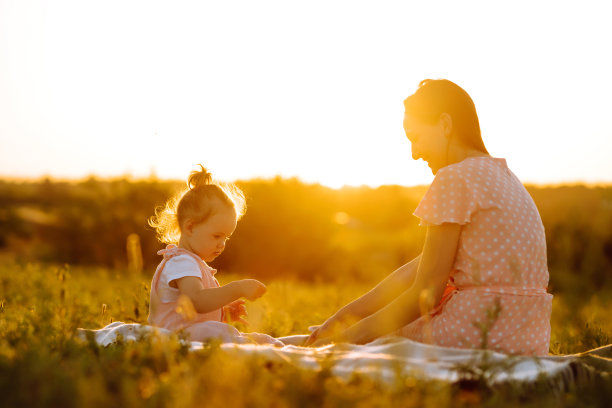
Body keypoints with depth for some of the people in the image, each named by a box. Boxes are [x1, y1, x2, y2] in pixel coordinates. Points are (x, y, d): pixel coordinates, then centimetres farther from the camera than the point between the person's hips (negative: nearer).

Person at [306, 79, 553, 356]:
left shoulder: (455, 178, -12)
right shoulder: (499, 175, 17)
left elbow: (426, 293, -13)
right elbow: (419, 269, 15)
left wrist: (352, 336, -3)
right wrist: (345, 315, 13)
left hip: (477, 335, -9)